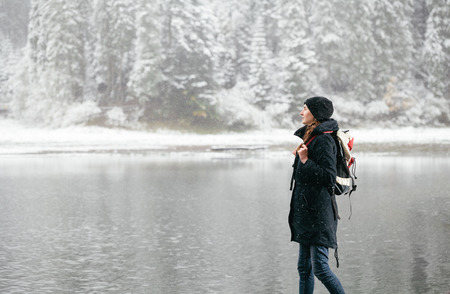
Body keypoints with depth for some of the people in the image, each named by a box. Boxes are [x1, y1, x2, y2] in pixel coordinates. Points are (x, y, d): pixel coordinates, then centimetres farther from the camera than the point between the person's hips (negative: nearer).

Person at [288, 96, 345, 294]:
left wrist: (305, 160, -20)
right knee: (304, 268, 13)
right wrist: (300, 157, 19)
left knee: (320, 267, -11)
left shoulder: (323, 140, -13)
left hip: (318, 211, -10)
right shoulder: (310, 137, 16)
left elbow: (329, 177, -20)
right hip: (306, 210, 10)